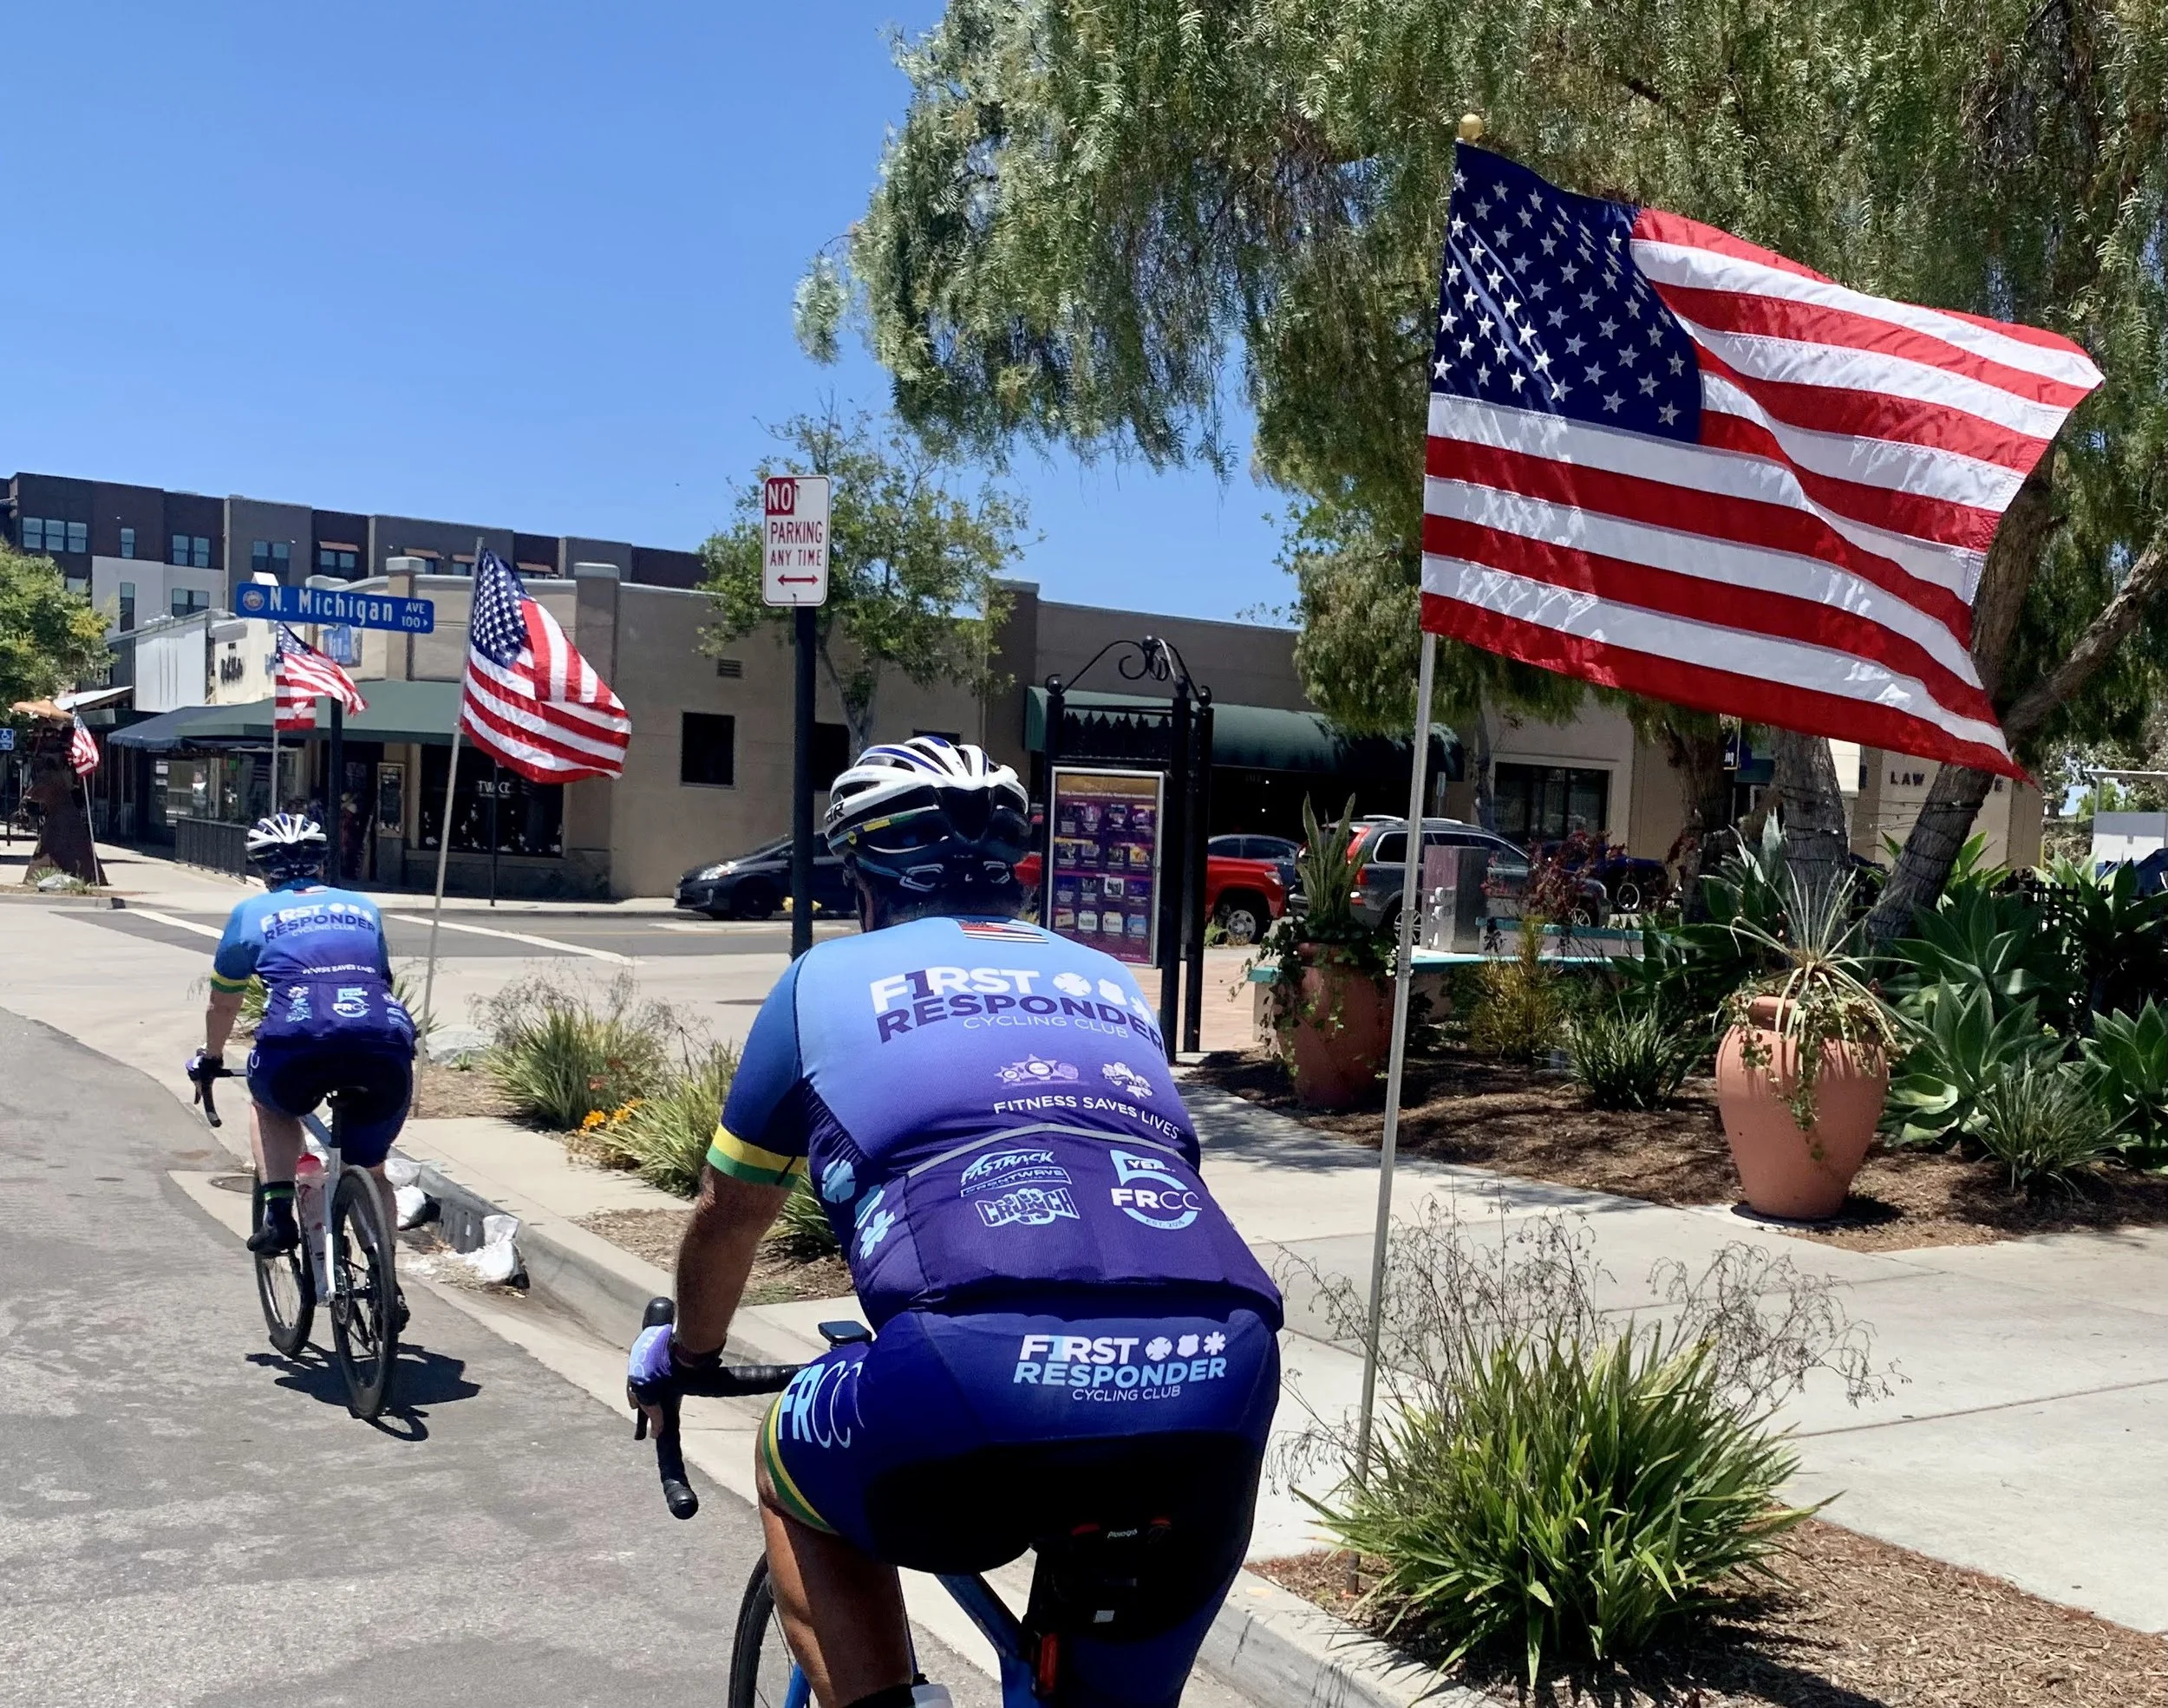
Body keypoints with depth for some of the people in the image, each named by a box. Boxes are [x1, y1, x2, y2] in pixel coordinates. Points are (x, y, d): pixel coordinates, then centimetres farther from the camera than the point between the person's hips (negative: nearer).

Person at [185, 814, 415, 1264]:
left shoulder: (252, 913, 25)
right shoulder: (363, 907, 31)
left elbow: (222, 1005, 35)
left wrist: (209, 1059, 54)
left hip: (297, 1041, -2)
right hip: (386, 1045, 2)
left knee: (269, 1105, 33)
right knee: (370, 1172, 22)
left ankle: (278, 1213, 15)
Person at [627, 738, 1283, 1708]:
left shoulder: (827, 979, 21)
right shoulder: (1110, 984, 30)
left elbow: (728, 1217, 34)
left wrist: (685, 1355, 54)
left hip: (983, 1377, -4)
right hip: (1219, 1392, 4)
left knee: (792, 1476, 30)